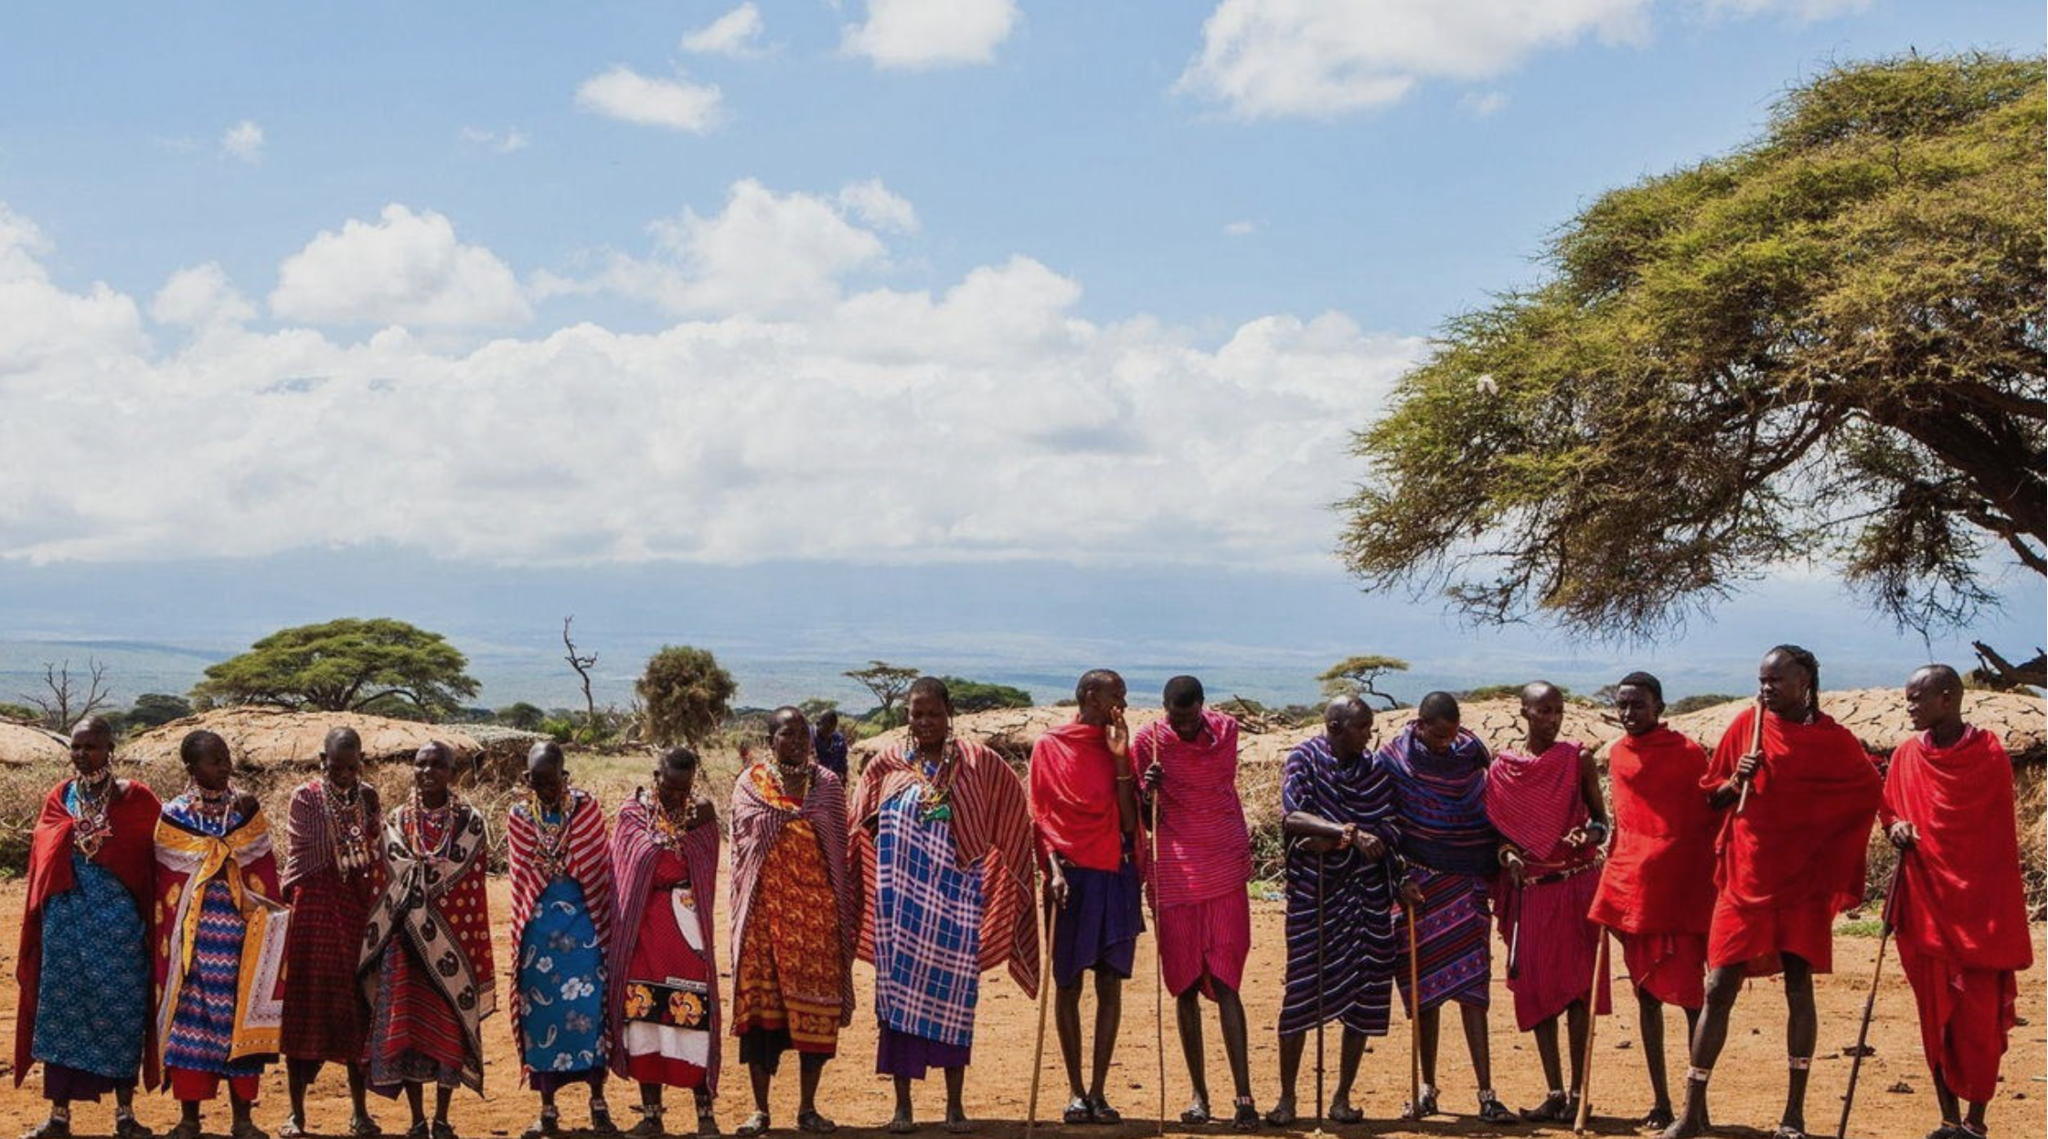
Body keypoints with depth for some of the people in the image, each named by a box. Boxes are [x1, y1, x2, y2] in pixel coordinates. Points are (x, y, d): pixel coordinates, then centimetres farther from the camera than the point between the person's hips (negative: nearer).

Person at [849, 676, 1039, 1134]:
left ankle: (955, 1105, 13)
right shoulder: (886, 765, 5)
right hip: (901, 901, 1)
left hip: (955, 899, -1)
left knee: (952, 994, 3)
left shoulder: (977, 763, 1)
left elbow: (1013, 821, 3)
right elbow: (857, 831, 13)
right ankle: (902, 1104, 11)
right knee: (898, 993, 3)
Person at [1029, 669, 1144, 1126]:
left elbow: (1129, 822, 2)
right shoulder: (1050, 746, 3)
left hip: (1116, 877, 3)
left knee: (1110, 984, 1)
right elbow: (1040, 815, 1)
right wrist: (1054, 868, -11)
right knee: (1068, 984, 1)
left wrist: (1120, 759, -5)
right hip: (1072, 875, -3)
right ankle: (1076, 1092, 7)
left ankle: (1098, 1091, 5)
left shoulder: (1121, 748, 11)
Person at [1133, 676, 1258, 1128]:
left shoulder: (1226, 730, 2)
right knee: (1185, 987, 4)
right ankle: (1199, 1095, 11)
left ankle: (1243, 1095, -11)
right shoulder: (1151, 740, -3)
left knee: (1225, 983, -7)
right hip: (1174, 877, 0)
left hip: (1224, 872, 0)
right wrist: (1147, 790, -18)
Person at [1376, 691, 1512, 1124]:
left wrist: (1502, 846, -7)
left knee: (1471, 986, -6)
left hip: (1465, 882, 1)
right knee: (1425, 986, 6)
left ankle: (1486, 1095, -7)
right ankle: (1427, 1089, 17)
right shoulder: (1391, 758, -4)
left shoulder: (1471, 752, 1)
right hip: (1416, 883, 0)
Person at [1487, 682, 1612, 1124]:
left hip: (1577, 884, -2)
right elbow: (1496, 827, 11)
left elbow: (1601, 819, 4)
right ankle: (1554, 1092, 9)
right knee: (1535, 988, 2)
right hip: (1530, 889, 2)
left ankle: (1578, 1091, 2)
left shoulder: (1578, 759, 1)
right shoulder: (1501, 768, 5)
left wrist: (1592, 833, -18)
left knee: (1576, 987, -3)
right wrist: (1507, 853, -8)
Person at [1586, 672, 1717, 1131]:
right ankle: (1660, 1101, 16)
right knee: (1646, 993, 9)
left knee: (1689, 994, -5)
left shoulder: (1689, 753, -6)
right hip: (1630, 889, 6)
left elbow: (1710, 821, -5)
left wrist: (1707, 885, -9)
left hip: (1680, 890, -6)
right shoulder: (1617, 754, 10)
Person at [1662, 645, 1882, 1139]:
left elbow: (1869, 790, 9)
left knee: (1799, 987, 1)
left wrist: (1824, 841, 0)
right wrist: (1737, 780, -12)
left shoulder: (1833, 740, -3)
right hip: (1745, 876, 1)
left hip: (1802, 881, -1)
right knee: (1718, 988, -1)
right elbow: (1712, 797, 9)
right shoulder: (1747, 723, 3)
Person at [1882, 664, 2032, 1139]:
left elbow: (2001, 834, -2)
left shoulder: (1990, 756, -6)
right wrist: (1896, 827, -6)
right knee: (1935, 1015, 6)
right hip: (1926, 904, 3)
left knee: (1981, 1018, -2)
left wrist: (2003, 914, -3)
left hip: (1978, 904, -3)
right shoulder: (1907, 756, 4)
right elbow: (1889, 810, 16)